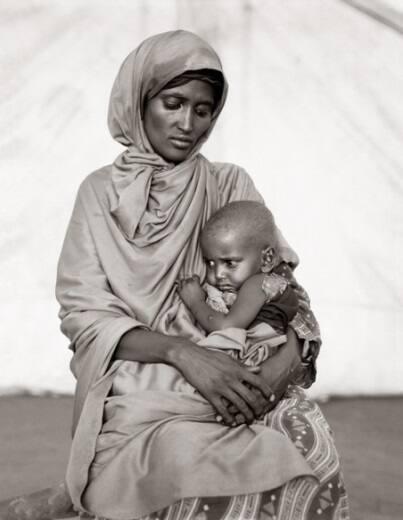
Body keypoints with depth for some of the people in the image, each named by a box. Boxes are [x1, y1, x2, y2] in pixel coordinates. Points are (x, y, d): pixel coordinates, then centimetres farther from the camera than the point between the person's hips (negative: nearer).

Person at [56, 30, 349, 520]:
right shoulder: (102, 192, 7)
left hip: (231, 386, 3)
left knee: (311, 443, -27)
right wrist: (179, 350, -19)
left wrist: (288, 359, -18)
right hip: (140, 402, -2)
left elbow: (284, 288, 5)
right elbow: (81, 313, -2)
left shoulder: (229, 184, 11)